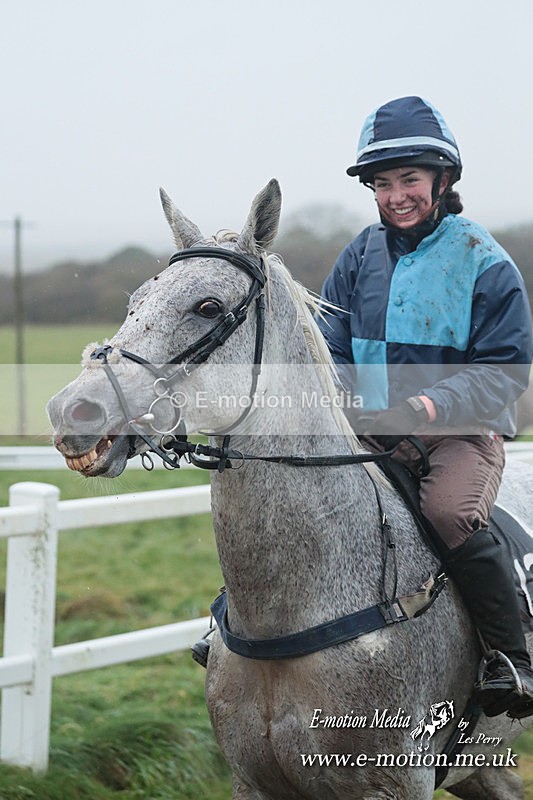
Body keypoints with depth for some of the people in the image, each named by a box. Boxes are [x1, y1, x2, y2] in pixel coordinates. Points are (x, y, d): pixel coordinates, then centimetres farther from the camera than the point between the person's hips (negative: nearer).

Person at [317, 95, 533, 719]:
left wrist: (435, 404, -23)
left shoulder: (482, 261, -4)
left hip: (462, 429, -5)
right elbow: (331, 347, 13)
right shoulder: (360, 256, 9)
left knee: (450, 511, -32)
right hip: (371, 432, 5)